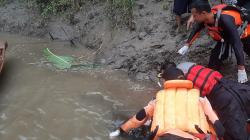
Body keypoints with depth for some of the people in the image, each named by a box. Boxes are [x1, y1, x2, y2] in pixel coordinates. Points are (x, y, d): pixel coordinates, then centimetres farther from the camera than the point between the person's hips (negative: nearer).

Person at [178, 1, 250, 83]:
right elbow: (196, 29, -1)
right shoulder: (205, 18, -26)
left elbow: (236, 43, -47)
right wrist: (187, 45, -2)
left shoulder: (225, 19, -46)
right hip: (225, 36, 5)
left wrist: (241, 70, -49)